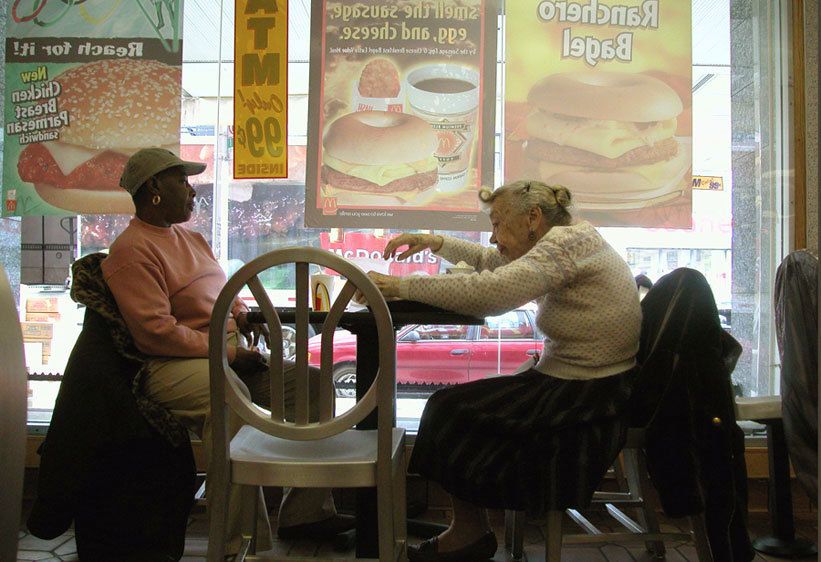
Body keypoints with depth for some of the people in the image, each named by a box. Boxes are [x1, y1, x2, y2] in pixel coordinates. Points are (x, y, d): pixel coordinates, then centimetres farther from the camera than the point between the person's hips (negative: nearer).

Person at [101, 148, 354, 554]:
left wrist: (245, 315, 6)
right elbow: (156, 331, -19)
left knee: (311, 381, -3)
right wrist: (230, 353, -17)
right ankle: (241, 543, -30)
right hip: (172, 365, -9)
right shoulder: (132, 250, -9)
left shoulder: (191, 238, 21)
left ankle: (304, 512, 1)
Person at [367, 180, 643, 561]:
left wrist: (401, 286, -23)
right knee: (463, 402, 10)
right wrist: (434, 242, 8)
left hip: (586, 401, -9)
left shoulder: (569, 240, -20)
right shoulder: (566, 243, 9)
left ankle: (471, 531, 20)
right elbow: (491, 262, 20)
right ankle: (468, 529, 19)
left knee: (452, 409, 1)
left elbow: (488, 293, -30)